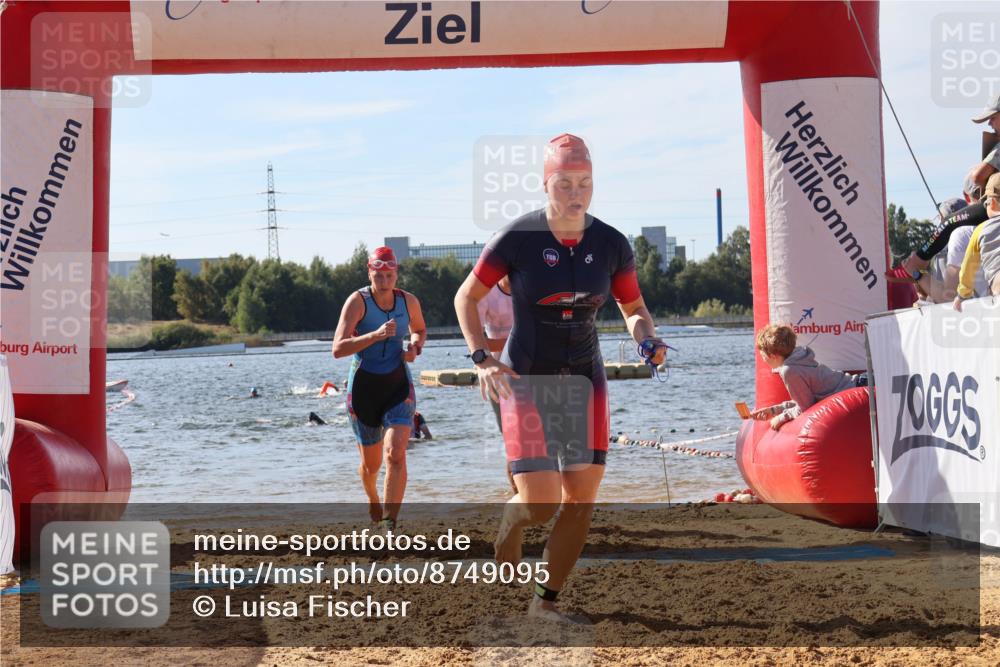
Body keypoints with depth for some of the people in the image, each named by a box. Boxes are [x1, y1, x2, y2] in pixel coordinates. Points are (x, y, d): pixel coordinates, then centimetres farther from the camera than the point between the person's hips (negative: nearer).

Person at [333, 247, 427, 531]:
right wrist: (376, 335, -33)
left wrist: (415, 346, -1)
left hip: (398, 385, 1)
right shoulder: (358, 301, -14)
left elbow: (420, 329, 22)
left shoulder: (408, 301, -2)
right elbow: (338, 349, -23)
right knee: (371, 463, 12)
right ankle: (373, 499, 47)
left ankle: (389, 524, -16)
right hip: (363, 386, -1)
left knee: (396, 453, -20)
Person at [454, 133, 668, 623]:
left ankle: (545, 601, 15)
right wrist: (482, 358, -13)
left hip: (584, 380, 3)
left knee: (581, 499, -3)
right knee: (540, 503, -13)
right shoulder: (517, 238, -11)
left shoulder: (612, 245, -2)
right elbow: (466, 297, 0)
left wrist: (648, 340, -12)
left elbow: (635, 311, 10)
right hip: (526, 381, -3)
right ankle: (505, 536, 23)